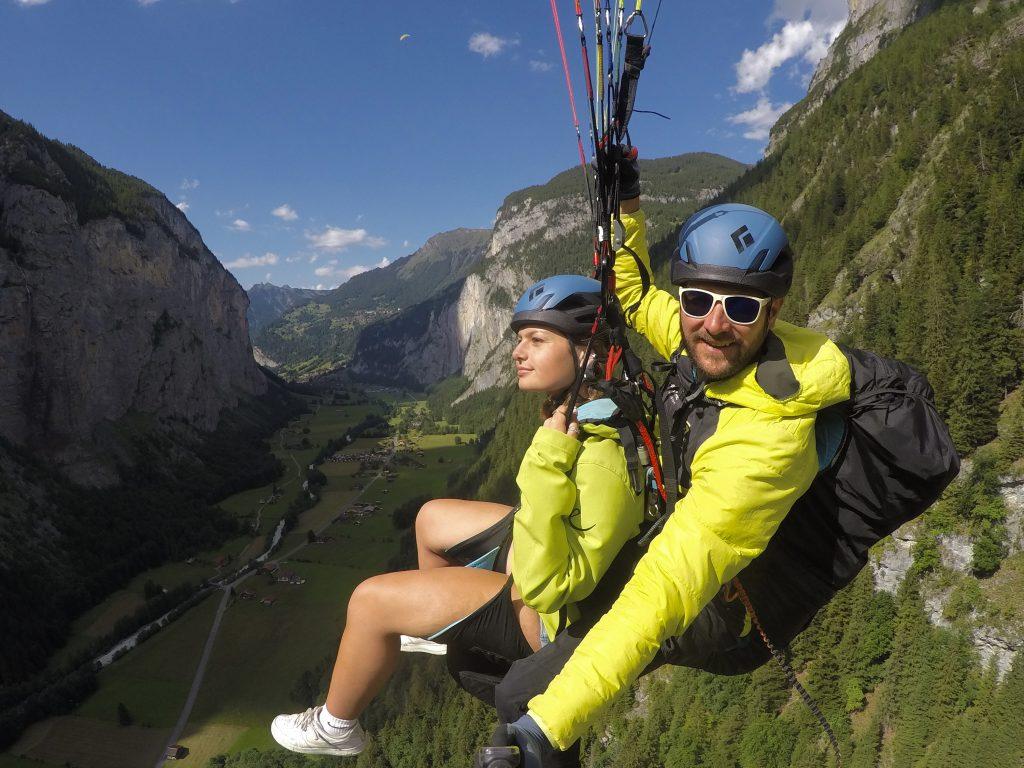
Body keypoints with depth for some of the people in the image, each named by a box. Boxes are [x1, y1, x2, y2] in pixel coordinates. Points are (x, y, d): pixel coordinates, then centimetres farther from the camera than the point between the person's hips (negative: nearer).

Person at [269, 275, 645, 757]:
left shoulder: (603, 458, -35)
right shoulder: (582, 411, -8)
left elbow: (550, 585, -37)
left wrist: (548, 467, -43)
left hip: (550, 615, -9)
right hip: (542, 553, 9)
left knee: (371, 601, -8)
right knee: (433, 519, 24)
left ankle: (335, 729, 20)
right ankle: (437, 626, 50)